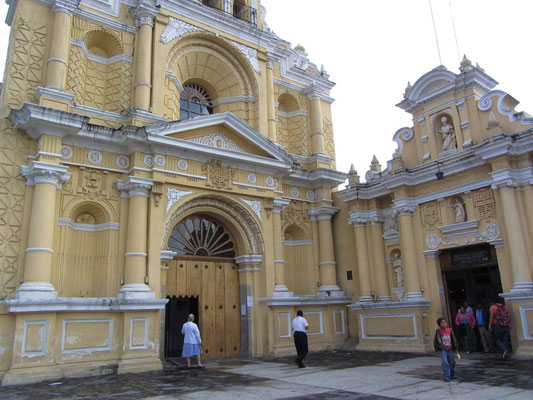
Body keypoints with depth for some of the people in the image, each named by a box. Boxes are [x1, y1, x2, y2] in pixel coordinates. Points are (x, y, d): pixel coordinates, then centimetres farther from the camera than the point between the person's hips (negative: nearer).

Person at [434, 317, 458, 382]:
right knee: (445, 363, -14)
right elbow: (435, 341, 2)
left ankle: (452, 374, 39)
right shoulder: (438, 331, -5)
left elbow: (454, 340, 9)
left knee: (452, 362, 12)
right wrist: (437, 349, -1)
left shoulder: (450, 330, 1)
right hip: (443, 349, -3)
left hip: (450, 349, 3)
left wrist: (455, 348, 10)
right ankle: (446, 377, -7)